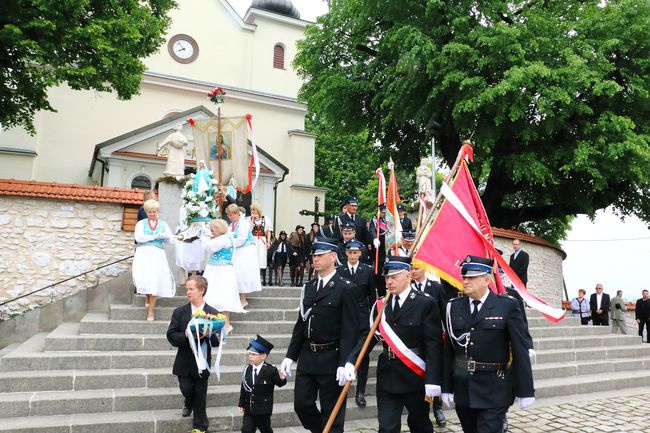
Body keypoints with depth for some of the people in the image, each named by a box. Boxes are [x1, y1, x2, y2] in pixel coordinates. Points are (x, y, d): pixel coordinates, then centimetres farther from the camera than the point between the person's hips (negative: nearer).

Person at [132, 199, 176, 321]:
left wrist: (166, 236, -17)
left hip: (157, 254, 0)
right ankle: (147, 298, 16)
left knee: (154, 281, -9)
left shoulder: (163, 224, 15)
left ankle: (151, 310, -4)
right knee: (142, 277, -14)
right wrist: (155, 236, -9)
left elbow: (170, 239, 5)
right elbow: (138, 237, -5)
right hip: (143, 253, 0)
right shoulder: (141, 223, 12)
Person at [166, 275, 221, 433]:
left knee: (200, 394, 8)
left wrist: (207, 335, -25)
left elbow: (218, 340, -4)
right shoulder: (179, 312, -2)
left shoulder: (213, 314, -6)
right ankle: (189, 403, 41)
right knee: (185, 388, 3)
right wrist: (185, 335, -22)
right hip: (184, 361, 1)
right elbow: (171, 336, -4)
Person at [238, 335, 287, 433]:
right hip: (249, 409, 3)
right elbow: (243, 388, 5)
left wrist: (282, 379, -29)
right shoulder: (247, 369, -3)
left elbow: (280, 383, -7)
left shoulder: (270, 370, -14)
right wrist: (241, 404, 8)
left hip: (263, 410, -3)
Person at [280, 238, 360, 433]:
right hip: (307, 357, 6)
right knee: (301, 404, 10)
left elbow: (350, 329, -14)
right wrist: (291, 356, 9)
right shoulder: (308, 287, 9)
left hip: (331, 359, -6)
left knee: (331, 412, 6)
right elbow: (301, 324, 12)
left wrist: (345, 364, -20)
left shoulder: (345, 288, -11)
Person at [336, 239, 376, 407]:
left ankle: (360, 392, 12)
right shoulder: (338, 271, 1)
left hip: (362, 319, 0)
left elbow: (372, 296, 5)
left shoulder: (368, 271, 2)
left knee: (363, 355, 1)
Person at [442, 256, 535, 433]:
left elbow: (520, 351, -6)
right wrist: (447, 387, 4)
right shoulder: (454, 307, 3)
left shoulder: (508, 306, -7)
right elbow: (449, 350, 4)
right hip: (463, 390, 4)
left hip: (494, 392, -4)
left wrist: (525, 390, -5)